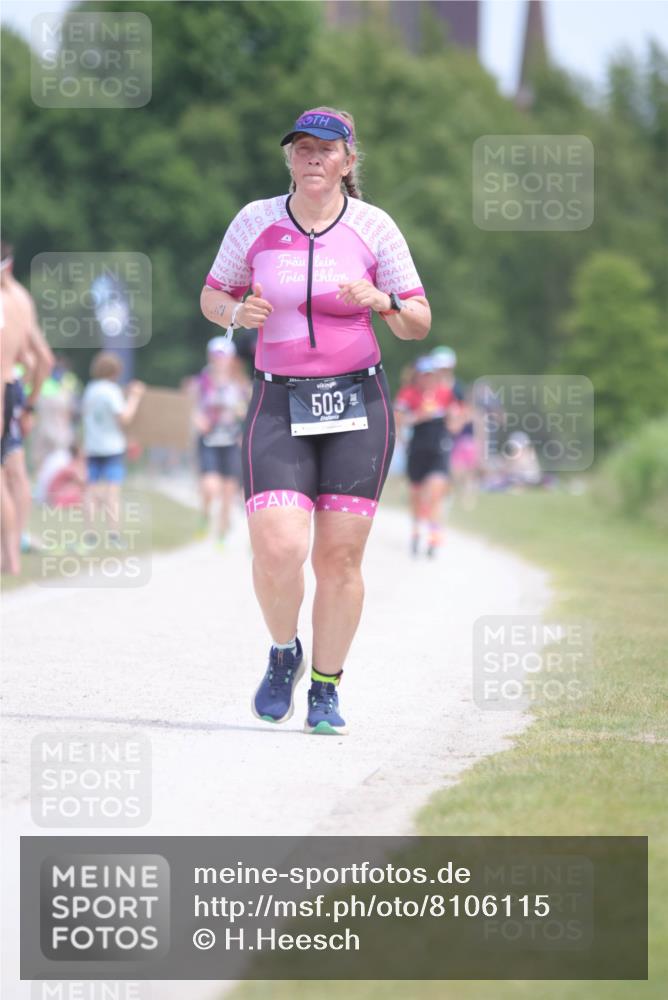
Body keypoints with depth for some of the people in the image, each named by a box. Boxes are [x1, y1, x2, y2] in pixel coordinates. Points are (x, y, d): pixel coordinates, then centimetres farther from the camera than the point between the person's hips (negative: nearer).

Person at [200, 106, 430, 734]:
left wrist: (384, 302, -15)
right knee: (278, 550, -16)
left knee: (339, 557, -2)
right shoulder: (256, 222, 3)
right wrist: (237, 311, -8)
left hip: (357, 403, 0)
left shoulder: (374, 227, 1)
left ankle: (326, 689, 15)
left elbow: (418, 325, 6)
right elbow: (211, 298, 14)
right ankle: (283, 653, 13)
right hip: (279, 405, 0)